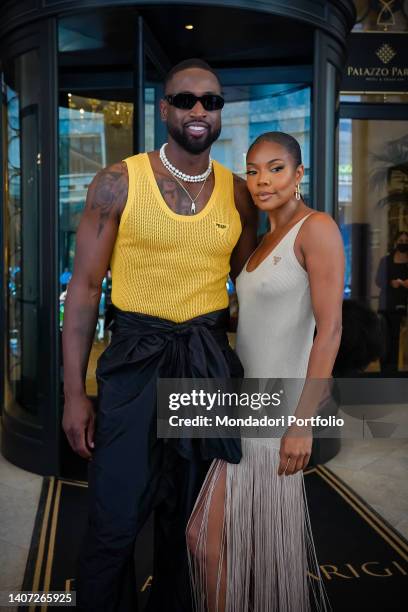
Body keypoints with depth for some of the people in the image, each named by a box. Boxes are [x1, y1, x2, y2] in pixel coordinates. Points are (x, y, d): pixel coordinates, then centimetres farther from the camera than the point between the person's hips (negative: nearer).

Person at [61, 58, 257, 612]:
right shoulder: (119, 183, -6)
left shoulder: (238, 193, 4)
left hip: (211, 362, 3)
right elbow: (85, 287, -5)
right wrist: (73, 391, -8)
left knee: (187, 519, 19)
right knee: (114, 525, 4)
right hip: (136, 359, -3)